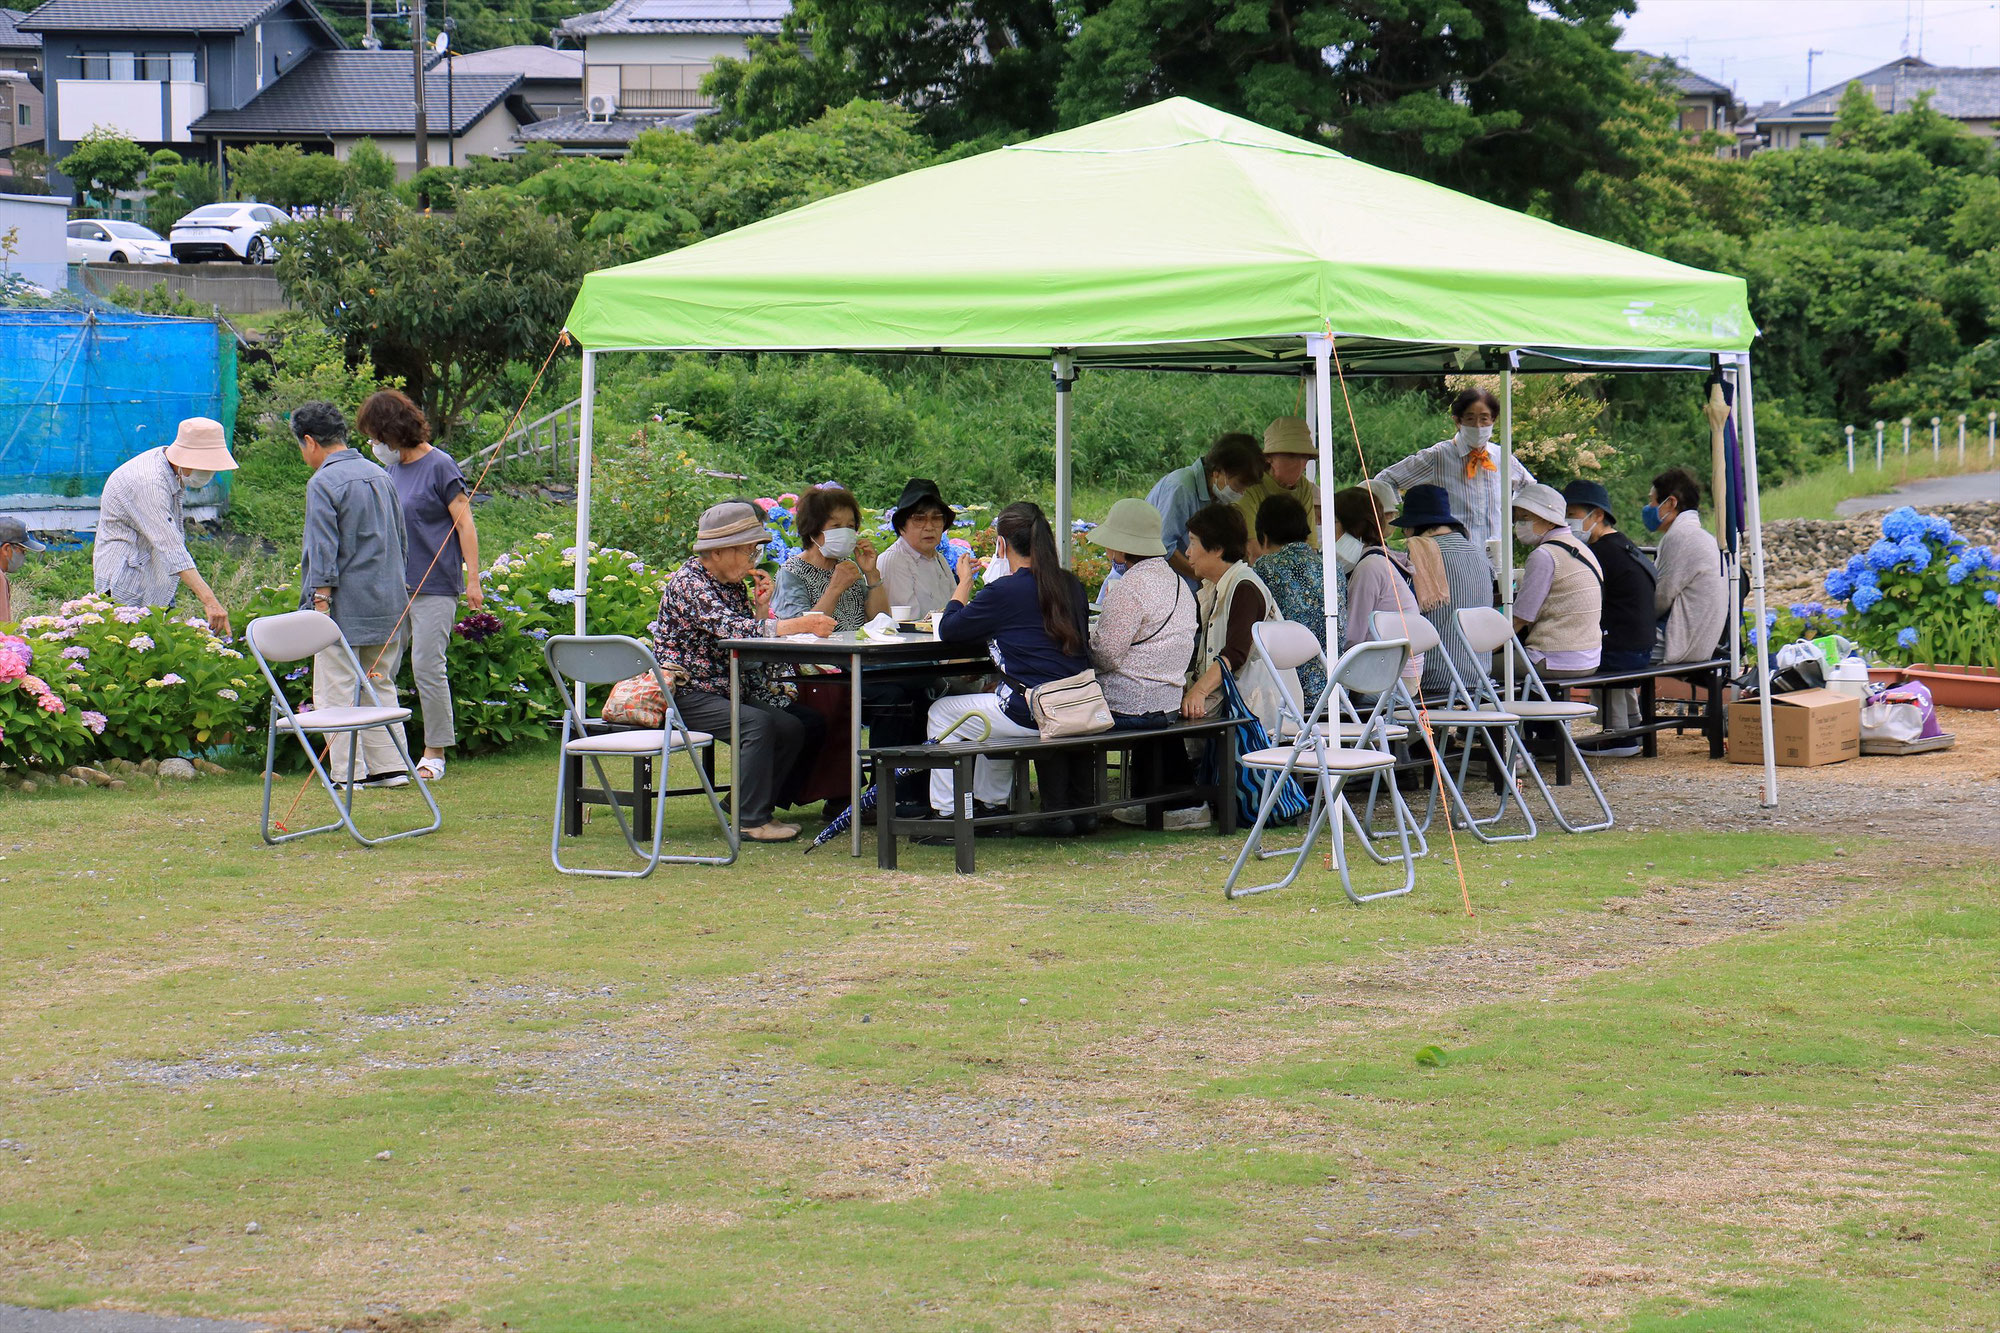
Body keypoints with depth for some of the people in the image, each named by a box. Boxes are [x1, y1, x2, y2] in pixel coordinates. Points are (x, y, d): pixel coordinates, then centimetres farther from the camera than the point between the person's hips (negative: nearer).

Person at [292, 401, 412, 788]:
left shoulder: (323, 483, -11)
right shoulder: (380, 477, 13)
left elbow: (324, 553, -15)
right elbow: (401, 542, 20)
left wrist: (321, 602, -13)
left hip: (346, 606, -8)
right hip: (387, 604, 8)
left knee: (337, 691, -3)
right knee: (380, 686, 14)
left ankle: (349, 772, -5)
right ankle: (390, 766, 11)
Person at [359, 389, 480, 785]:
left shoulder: (440, 466, -8)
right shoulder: (394, 469, 13)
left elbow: (464, 523, -9)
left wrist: (473, 579, -13)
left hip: (435, 586, -7)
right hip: (395, 586, 7)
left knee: (427, 667, -7)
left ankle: (435, 755, 3)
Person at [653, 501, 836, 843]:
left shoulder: (733, 585, 13)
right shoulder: (688, 583, -15)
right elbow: (732, 629, -31)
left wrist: (760, 607, -6)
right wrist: (800, 624, -35)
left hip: (728, 691, 9)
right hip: (687, 695, -9)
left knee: (808, 724, -4)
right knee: (758, 723, -32)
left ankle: (756, 804, 7)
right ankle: (751, 820, -24)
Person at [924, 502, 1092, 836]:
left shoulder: (1004, 591, -14)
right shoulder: (1071, 585, 7)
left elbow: (948, 629, -4)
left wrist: (964, 582, 12)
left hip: (1031, 715, -7)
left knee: (942, 713, 17)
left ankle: (945, 813, 19)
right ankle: (991, 805, 42)